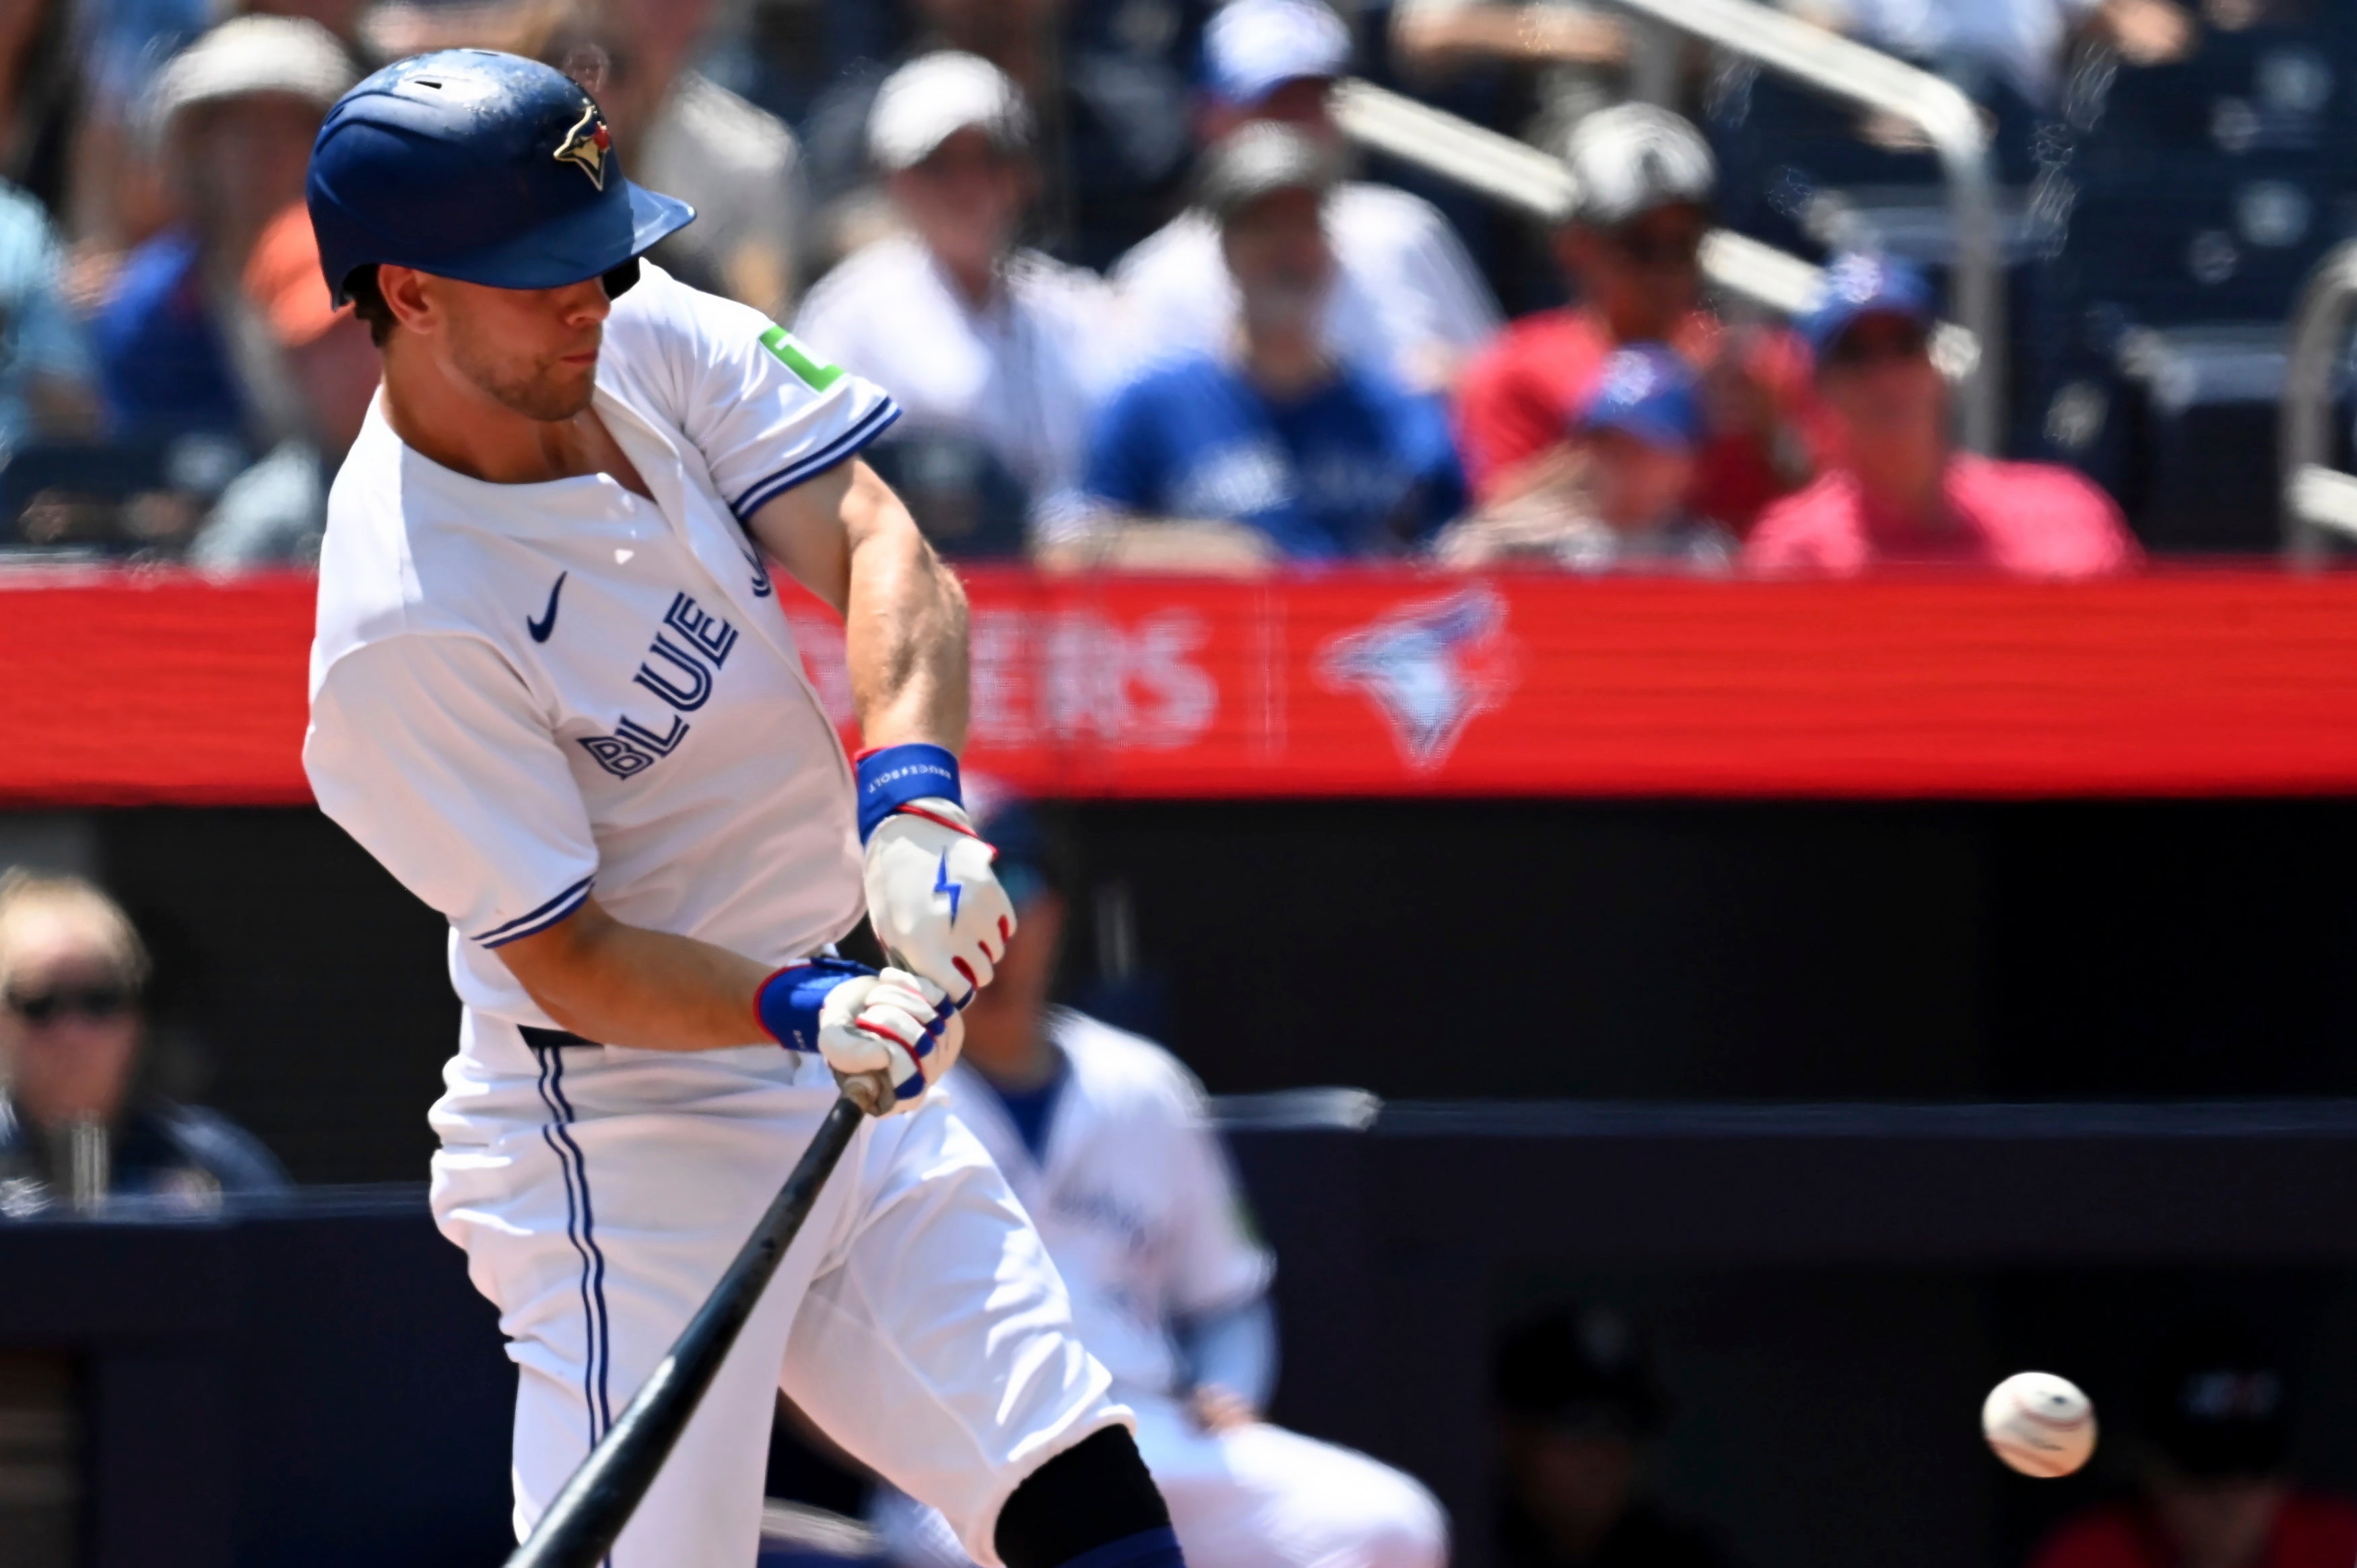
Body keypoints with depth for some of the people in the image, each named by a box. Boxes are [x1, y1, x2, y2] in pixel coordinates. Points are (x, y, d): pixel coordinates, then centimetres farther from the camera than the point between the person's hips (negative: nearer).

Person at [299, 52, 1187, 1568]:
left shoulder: (650, 342, -4)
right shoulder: (402, 628, -25)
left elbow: (878, 548, -12)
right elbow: (567, 960, -21)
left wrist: (908, 797, -30)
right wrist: (805, 1014, -36)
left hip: (856, 1094, 8)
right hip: (633, 1142, -8)